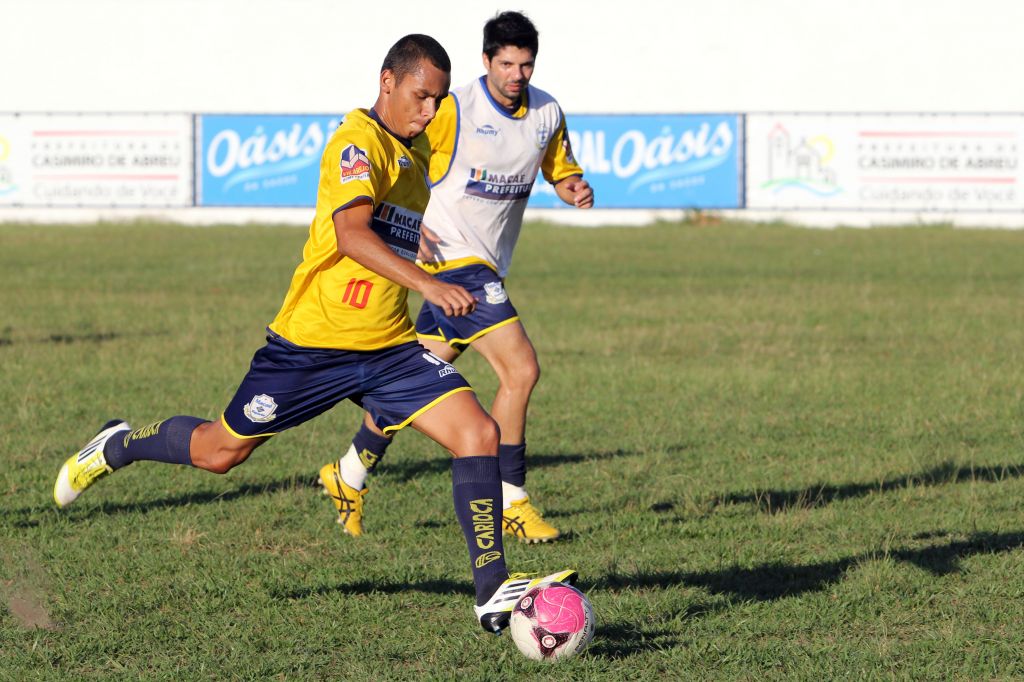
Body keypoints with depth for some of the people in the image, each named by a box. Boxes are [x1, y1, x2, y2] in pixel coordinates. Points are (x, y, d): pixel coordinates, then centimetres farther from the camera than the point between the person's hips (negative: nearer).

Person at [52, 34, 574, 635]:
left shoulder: (417, 152, 11)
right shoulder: (359, 142, -17)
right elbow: (351, 233, -35)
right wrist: (428, 285, -45)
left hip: (390, 348, 7)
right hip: (314, 341, -7)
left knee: (479, 432, -12)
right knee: (220, 451, 8)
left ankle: (494, 592, -13)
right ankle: (118, 447, 39)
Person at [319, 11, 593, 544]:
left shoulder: (547, 114, 5)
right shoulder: (454, 110, -15)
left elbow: (561, 171, 19)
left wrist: (575, 190, -5)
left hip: (488, 267, 7)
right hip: (453, 257, -7)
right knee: (520, 370, -16)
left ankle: (349, 475, 28)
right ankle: (509, 503, -7)